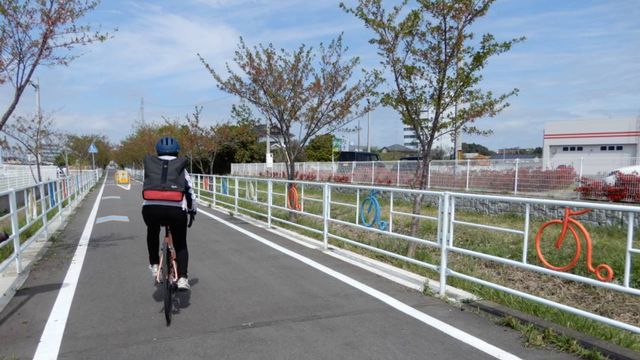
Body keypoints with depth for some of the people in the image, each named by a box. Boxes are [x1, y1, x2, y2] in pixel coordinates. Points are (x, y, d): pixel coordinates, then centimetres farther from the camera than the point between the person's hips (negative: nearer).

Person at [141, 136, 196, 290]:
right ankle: (182, 278, 4)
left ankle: (154, 265, 33)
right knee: (180, 245, 19)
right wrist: (192, 210, 36)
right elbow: (190, 191, 22)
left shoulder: (150, 164, 22)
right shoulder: (180, 167, 21)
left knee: (152, 232, 35)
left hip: (151, 207, 1)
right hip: (176, 210, 0)